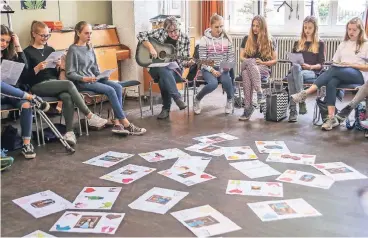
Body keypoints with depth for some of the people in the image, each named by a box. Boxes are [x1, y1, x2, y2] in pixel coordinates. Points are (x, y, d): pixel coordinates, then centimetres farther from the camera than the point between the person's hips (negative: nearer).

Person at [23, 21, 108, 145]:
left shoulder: (50, 50, 17)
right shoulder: (28, 52, 1)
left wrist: (59, 67, -2)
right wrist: (37, 68, -20)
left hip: (54, 83, 5)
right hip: (38, 86, -5)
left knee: (67, 97, -31)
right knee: (69, 84, -30)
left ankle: (69, 132, -33)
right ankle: (90, 116, -26)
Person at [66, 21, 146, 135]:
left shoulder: (90, 48, 16)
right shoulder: (73, 50, -5)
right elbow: (70, 73, -9)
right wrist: (85, 79, -22)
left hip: (93, 79, 7)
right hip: (81, 83, -7)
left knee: (118, 86, -18)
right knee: (110, 90, -25)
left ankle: (117, 123, -23)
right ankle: (126, 124, -22)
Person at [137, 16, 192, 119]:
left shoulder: (184, 39, -1)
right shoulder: (160, 32, -4)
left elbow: (183, 60, 2)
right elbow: (141, 35, -5)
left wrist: (188, 63, -21)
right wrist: (151, 47, -17)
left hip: (174, 68, 0)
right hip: (157, 67, 0)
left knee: (163, 78, -35)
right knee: (164, 72, -38)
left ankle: (166, 108, -24)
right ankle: (178, 98, -34)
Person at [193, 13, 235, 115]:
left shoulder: (227, 39, 4)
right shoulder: (205, 39, -4)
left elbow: (231, 56, 5)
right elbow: (202, 60, -7)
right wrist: (212, 70, -19)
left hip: (223, 68, 2)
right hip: (208, 69, -2)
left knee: (226, 81, -32)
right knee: (213, 84, -32)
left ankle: (230, 100, 1)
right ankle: (197, 99, -3)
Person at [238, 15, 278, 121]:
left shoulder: (270, 41, 9)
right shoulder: (247, 39, 15)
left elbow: (275, 60, 8)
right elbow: (241, 57, 13)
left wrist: (263, 62, -9)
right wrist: (250, 61, -7)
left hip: (264, 69, -2)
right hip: (247, 67, 2)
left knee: (247, 73, -37)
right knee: (251, 62, -37)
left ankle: (248, 107, -41)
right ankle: (259, 93, -45)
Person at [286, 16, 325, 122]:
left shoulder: (320, 44, 12)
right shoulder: (298, 43, 23)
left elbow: (320, 64, 3)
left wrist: (311, 66, -16)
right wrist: (295, 65, -3)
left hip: (313, 72, -3)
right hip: (298, 69, 3)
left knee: (292, 76, -36)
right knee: (295, 67, -36)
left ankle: (293, 110, -39)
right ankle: (301, 100, -41)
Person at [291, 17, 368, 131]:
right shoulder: (343, 44, 22)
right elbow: (335, 62, 17)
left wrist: (351, 65, -11)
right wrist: (339, 65, -5)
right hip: (341, 74, 4)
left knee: (334, 70, -34)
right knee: (331, 83, -32)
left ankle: (305, 93, -41)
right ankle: (331, 118, -36)